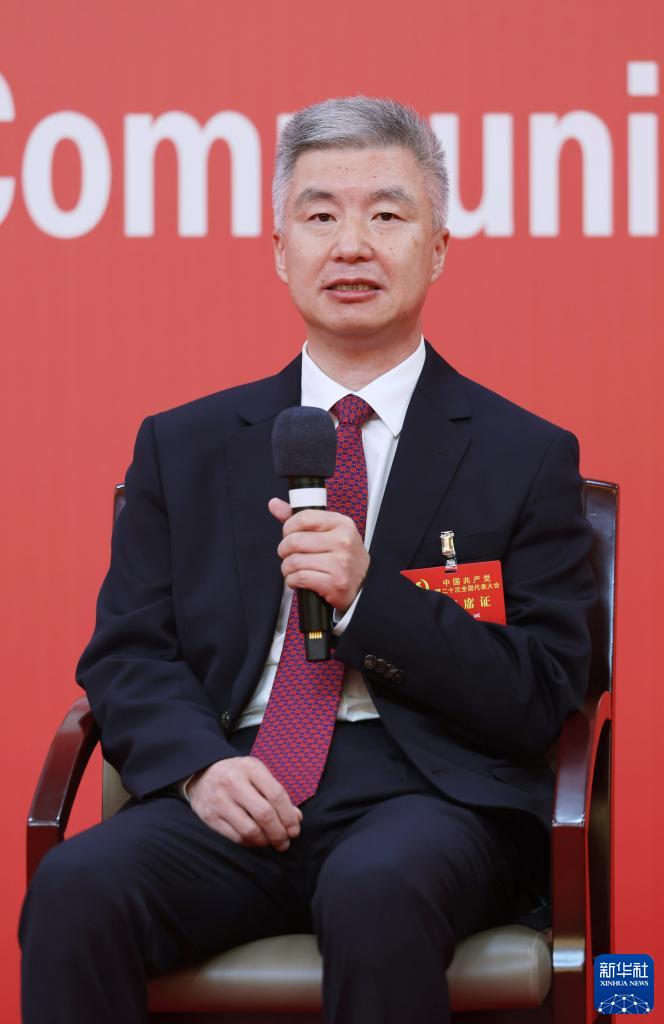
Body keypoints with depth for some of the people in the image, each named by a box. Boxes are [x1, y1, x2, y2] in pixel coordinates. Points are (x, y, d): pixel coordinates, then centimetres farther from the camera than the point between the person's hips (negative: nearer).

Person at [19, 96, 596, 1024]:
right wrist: (200, 764, -10)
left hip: (426, 789, -2)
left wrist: (371, 594, -12)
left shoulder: (527, 457, 9)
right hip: (235, 786, 2)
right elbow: (126, 654, 12)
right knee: (77, 886, -29)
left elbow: (540, 698, 2)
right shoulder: (184, 446, 17)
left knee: (377, 892, -37)